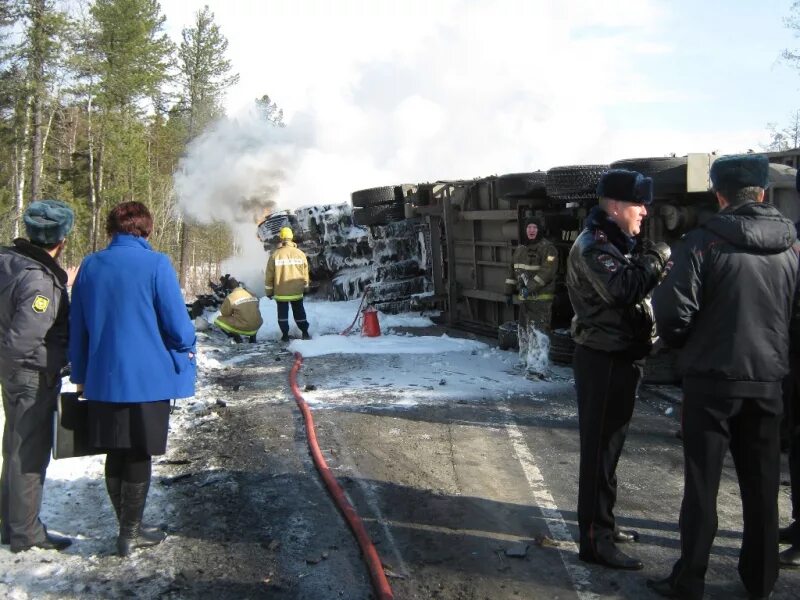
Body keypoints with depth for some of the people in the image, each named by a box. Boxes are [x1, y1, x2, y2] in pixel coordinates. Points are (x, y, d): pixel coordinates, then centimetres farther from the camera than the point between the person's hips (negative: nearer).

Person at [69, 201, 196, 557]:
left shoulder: (90, 266, 3)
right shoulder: (155, 264, -12)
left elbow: (77, 327, 9)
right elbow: (177, 323, -11)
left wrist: (80, 375, 20)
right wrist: (186, 350, 11)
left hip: (102, 380, 4)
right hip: (148, 379, -4)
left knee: (115, 455, 15)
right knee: (139, 457, 7)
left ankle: (129, 529, 25)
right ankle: (130, 535, 16)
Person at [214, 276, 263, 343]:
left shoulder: (230, 298, -6)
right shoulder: (252, 294, 10)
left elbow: (224, 313, 2)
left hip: (242, 328, -5)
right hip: (256, 327, 5)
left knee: (219, 320, 11)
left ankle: (237, 337, 0)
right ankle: (252, 336, 18)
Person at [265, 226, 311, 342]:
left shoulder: (275, 255, -11)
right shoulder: (300, 254, -6)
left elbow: (269, 275, -6)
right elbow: (305, 273, 3)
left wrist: (269, 291, 6)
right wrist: (305, 287, 17)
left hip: (281, 292, -1)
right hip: (297, 291, 2)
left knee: (282, 314, 12)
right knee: (299, 313, 16)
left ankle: (285, 335, 11)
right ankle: (305, 333, 15)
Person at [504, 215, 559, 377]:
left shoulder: (547, 248, -11)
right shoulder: (520, 249, 14)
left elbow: (547, 271, -20)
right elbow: (512, 270, 20)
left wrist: (531, 288, -24)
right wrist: (509, 292, 18)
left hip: (540, 298, -8)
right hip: (523, 297, 8)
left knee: (537, 331, -14)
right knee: (523, 330, 17)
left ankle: (538, 367, -13)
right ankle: (526, 362, 31)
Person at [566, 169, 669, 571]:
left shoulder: (618, 243, 18)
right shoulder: (592, 245, -15)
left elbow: (634, 287, 17)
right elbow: (621, 289, -31)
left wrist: (649, 260, 1)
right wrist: (655, 259, -17)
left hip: (620, 358, 10)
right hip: (602, 360, -10)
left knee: (609, 445, 19)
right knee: (600, 450, -5)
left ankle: (603, 524, 33)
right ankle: (595, 540, 3)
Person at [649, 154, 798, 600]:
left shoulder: (704, 241, -13)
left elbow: (674, 311, -16)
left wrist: (681, 343, 4)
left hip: (713, 379, -4)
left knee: (702, 484, 4)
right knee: (762, 484, 16)